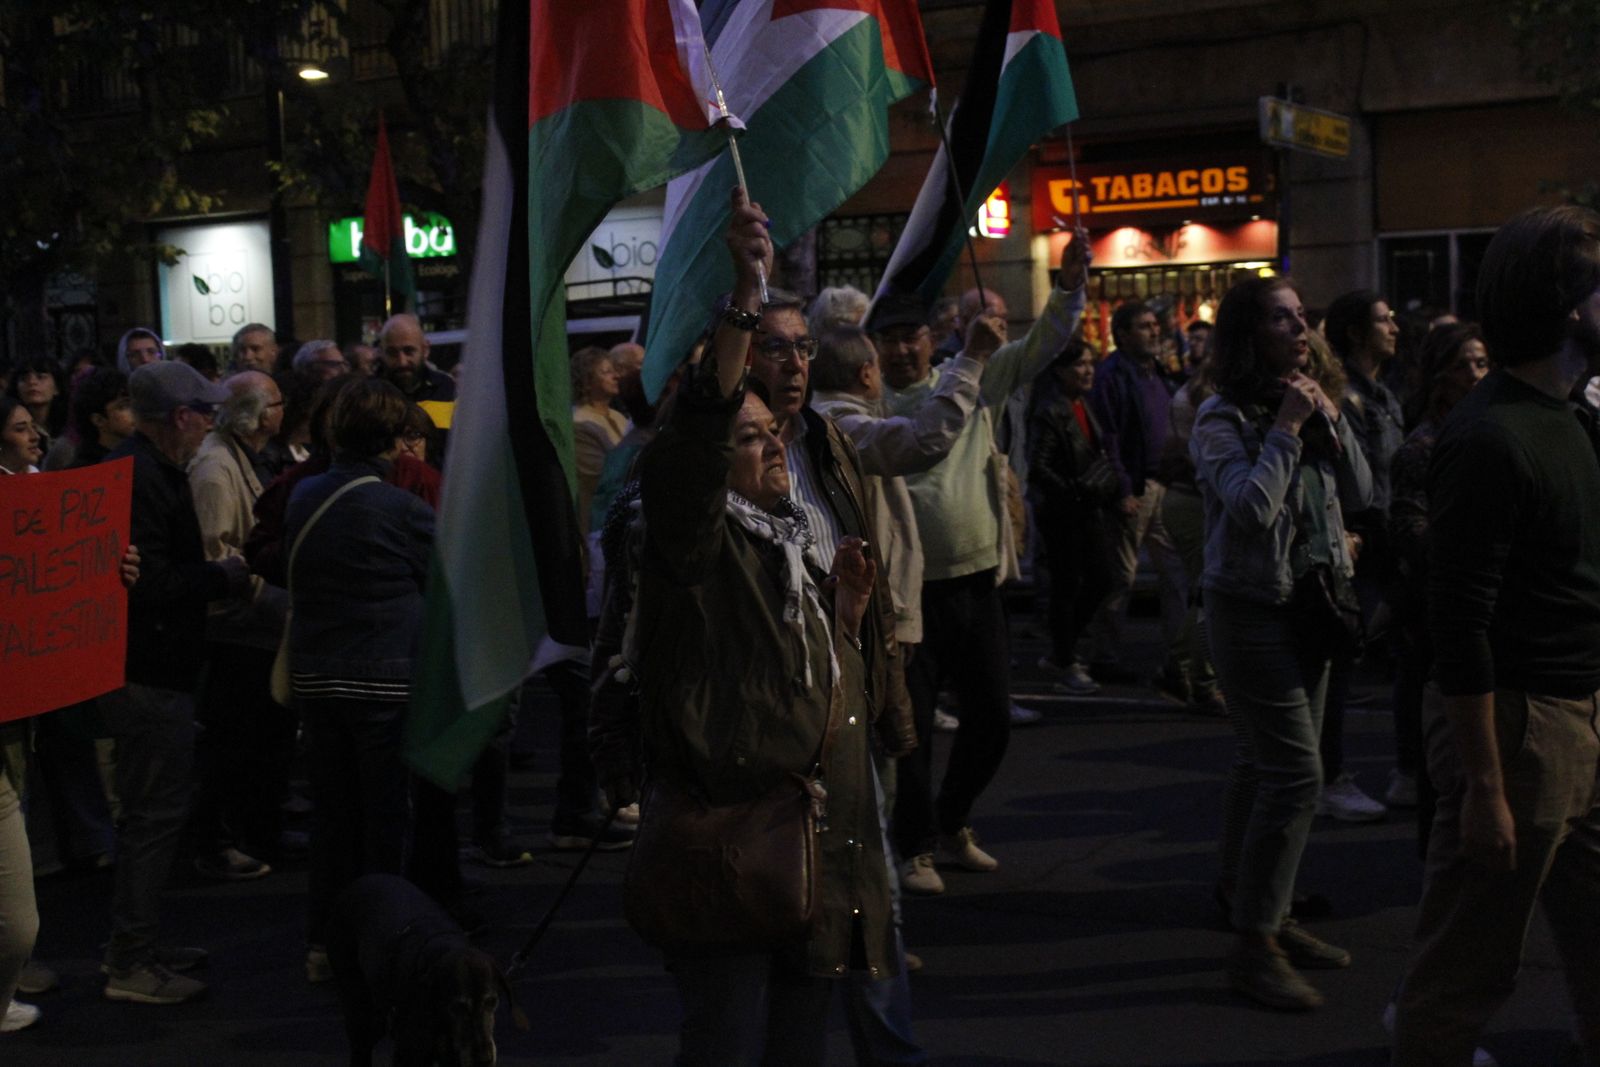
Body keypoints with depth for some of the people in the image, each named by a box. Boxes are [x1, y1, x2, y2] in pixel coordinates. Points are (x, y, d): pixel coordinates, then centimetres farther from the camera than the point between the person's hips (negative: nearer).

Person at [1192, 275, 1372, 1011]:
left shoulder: (1307, 403, 8)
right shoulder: (1222, 419, -11)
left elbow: (1359, 497, 6)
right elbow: (1253, 508, -24)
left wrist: (1331, 422, -5)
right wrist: (1286, 428, -17)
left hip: (1307, 604, 7)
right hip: (1251, 609, -7)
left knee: (1262, 766, 14)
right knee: (1295, 774, -11)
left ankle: (1263, 914, 24)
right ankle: (1254, 946, -4)